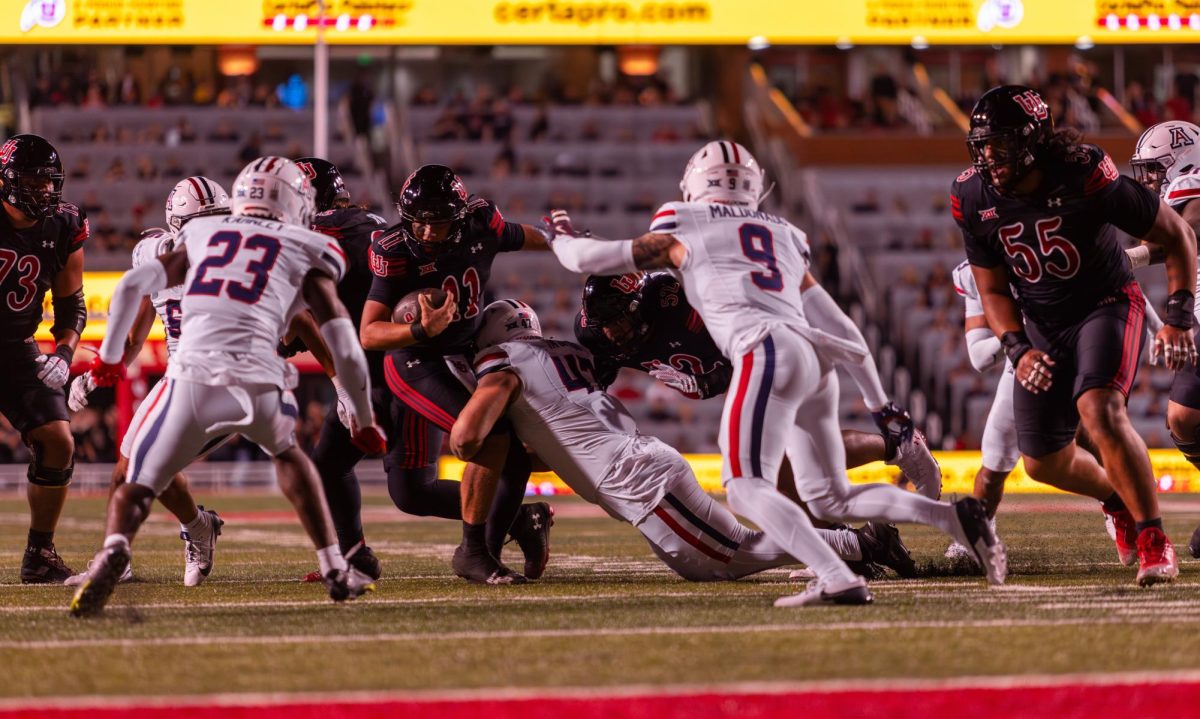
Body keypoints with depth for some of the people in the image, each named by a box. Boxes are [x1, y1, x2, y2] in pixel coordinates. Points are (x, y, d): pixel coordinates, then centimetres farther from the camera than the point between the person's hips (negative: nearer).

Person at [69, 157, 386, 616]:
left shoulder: (202, 235, 24)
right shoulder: (305, 256, 18)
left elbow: (133, 285, 14)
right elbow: (345, 350, 13)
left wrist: (109, 355, 28)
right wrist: (364, 422, 26)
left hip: (193, 376, 0)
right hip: (258, 381, 0)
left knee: (137, 488, 9)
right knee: (286, 453, 32)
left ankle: (114, 550, -25)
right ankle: (334, 570, 25)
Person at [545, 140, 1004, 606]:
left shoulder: (682, 231, 14)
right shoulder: (785, 237, 29)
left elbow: (587, 259, 19)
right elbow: (838, 327, 27)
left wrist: (562, 236, 43)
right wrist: (880, 405, 32)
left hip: (769, 353, -6)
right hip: (816, 360, 6)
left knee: (748, 488, -9)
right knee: (830, 499, 14)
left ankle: (837, 580, -29)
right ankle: (954, 516, -3)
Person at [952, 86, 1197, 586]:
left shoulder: (1085, 176, -25)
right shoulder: (974, 199, -12)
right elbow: (993, 290, 2)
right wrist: (1017, 350, -14)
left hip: (1105, 305, -5)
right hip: (1041, 324, 5)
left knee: (1100, 413, -31)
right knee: (1044, 463, 8)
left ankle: (1154, 541, -19)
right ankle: (1119, 495, 41)